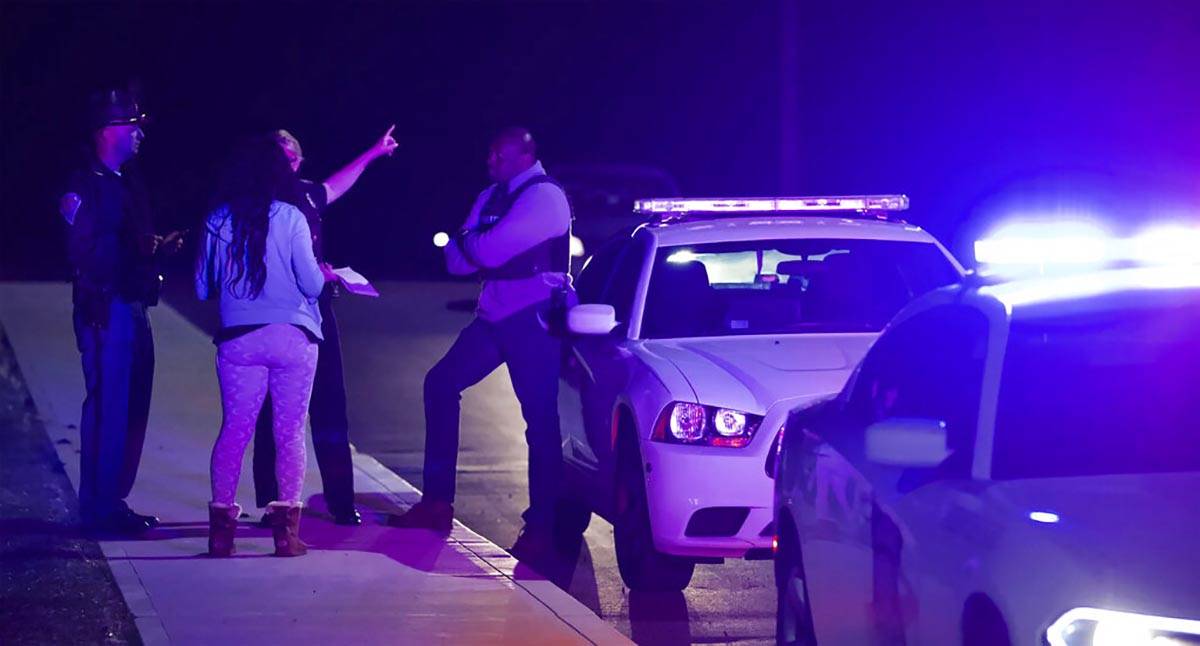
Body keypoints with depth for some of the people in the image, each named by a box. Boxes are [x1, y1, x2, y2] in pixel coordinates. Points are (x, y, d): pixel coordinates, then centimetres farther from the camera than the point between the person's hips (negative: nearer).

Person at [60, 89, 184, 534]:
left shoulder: (127, 184, 18)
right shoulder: (86, 186, -11)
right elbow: (83, 251, -19)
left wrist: (161, 246, 8)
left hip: (134, 310, 10)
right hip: (106, 310, -10)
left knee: (132, 410, 12)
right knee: (108, 409, -8)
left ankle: (113, 502, 20)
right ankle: (100, 508, -3)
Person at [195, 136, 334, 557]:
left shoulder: (218, 221, 3)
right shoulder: (290, 218, -5)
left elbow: (202, 288, 9)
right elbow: (311, 283, -7)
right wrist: (326, 275, 16)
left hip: (239, 340, 2)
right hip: (293, 338, -2)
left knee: (234, 430, 7)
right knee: (290, 432, 4)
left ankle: (222, 526, 3)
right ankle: (286, 529, 2)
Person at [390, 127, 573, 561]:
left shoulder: (544, 195, -12)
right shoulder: (491, 198, 16)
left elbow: (492, 249, -22)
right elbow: (457, 260, 11)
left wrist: (467, 243, -1)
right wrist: (474, 247, -11)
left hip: (533, 319, -9)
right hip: (495, 315, 9)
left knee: (540, 419, -6)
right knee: (441, 383, 4)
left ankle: (540, 526, -3)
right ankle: (437, 501, 8)